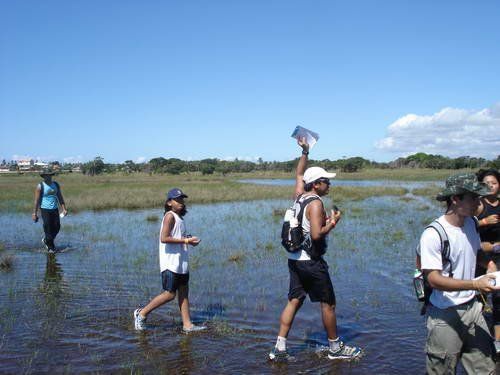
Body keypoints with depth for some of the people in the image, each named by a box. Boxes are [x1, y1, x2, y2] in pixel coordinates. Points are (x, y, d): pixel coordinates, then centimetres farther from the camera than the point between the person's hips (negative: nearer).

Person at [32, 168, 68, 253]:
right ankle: (50, 247, 10)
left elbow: (60, 197, 10)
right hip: (45, 209, -5)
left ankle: (45, 240, 29)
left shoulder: (56, 185, 8)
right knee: (48, 228, -3)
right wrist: (35, 213, -8)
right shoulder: (40, 186, -6)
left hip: (55, 209, 5)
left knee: (57, 227, 4)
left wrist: (64, 209, 2)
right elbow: (37, 200, -6)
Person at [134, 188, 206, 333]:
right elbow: (164, 238, -22)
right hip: (171, 263, -9)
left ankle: (187, 325, 15)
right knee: (170, 294, -4)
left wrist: (189, 240, 4)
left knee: (183, 292, 9)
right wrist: (186, 240, -19)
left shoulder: (179, 217, 15)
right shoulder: (170, 216, -13)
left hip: (181, 262, 9)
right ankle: (142, 313, 11)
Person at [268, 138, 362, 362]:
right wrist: (333, 223, -9)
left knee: (294, 301, 10)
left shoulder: (299, 195, 7)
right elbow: (316, 235, -25)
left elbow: (298, 175, 27)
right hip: (311, 261, -8)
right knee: (328, 303, 7)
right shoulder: (316, 203, -17)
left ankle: (279, 349, 9)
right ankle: (335, 348, 20)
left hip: (294, 259, 8)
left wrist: (305, 152, 26)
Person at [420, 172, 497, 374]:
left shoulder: (471, 223, 4)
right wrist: (475, 285, -29)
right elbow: (434, 279, -22)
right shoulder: (433, 234, -20)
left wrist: (489, 264, 1)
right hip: (446, 314, -7)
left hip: (472, 307, 7)